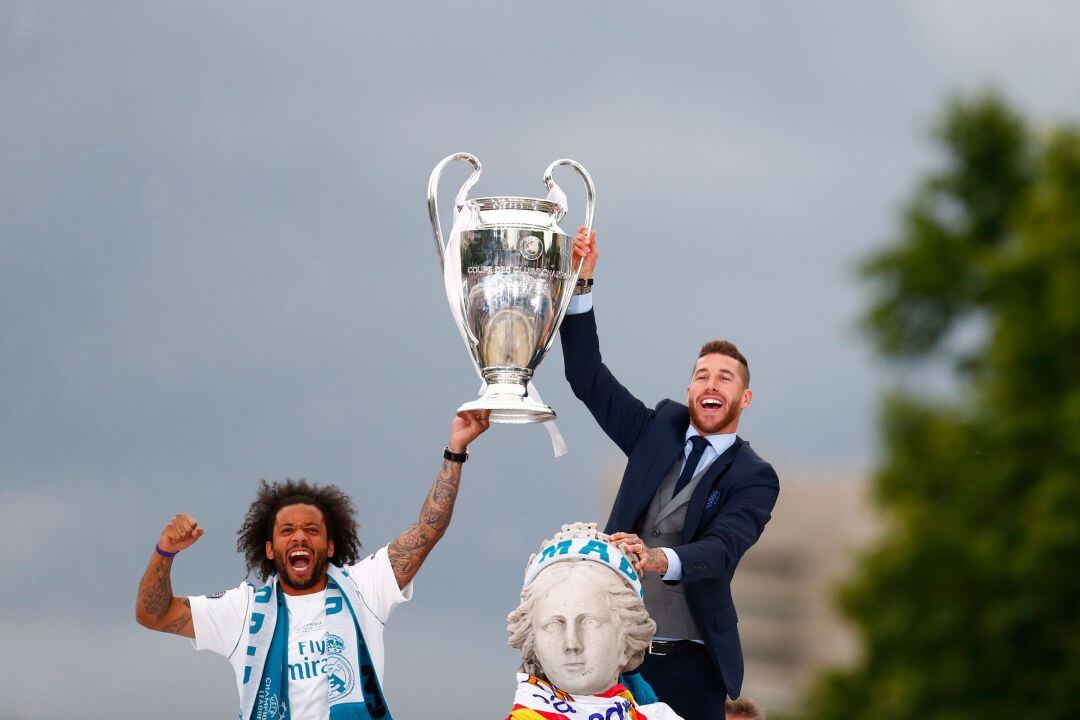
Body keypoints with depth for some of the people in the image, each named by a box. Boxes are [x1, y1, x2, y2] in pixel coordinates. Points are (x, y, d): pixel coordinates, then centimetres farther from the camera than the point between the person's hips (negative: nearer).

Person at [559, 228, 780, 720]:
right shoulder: (661, 429, 13)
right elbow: (587, 378, 8)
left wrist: (658, 560, -39)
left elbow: (721, 549, -18)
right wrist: (581, 282, -2)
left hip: (691, 664, -3)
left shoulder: (754, 478, 0)